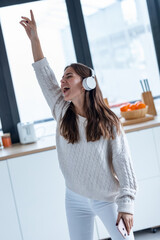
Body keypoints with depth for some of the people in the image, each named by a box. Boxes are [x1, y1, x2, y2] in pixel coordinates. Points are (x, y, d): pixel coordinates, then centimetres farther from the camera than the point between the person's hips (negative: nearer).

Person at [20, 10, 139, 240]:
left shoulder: (109, 122, -13)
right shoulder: (63, 114, -3)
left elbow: (123, 164, -13)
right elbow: (46, 79, -8)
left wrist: (126, 204, -16)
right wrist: (34, 39, -11)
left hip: (108, 200, -3)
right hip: (75, 200, 4)